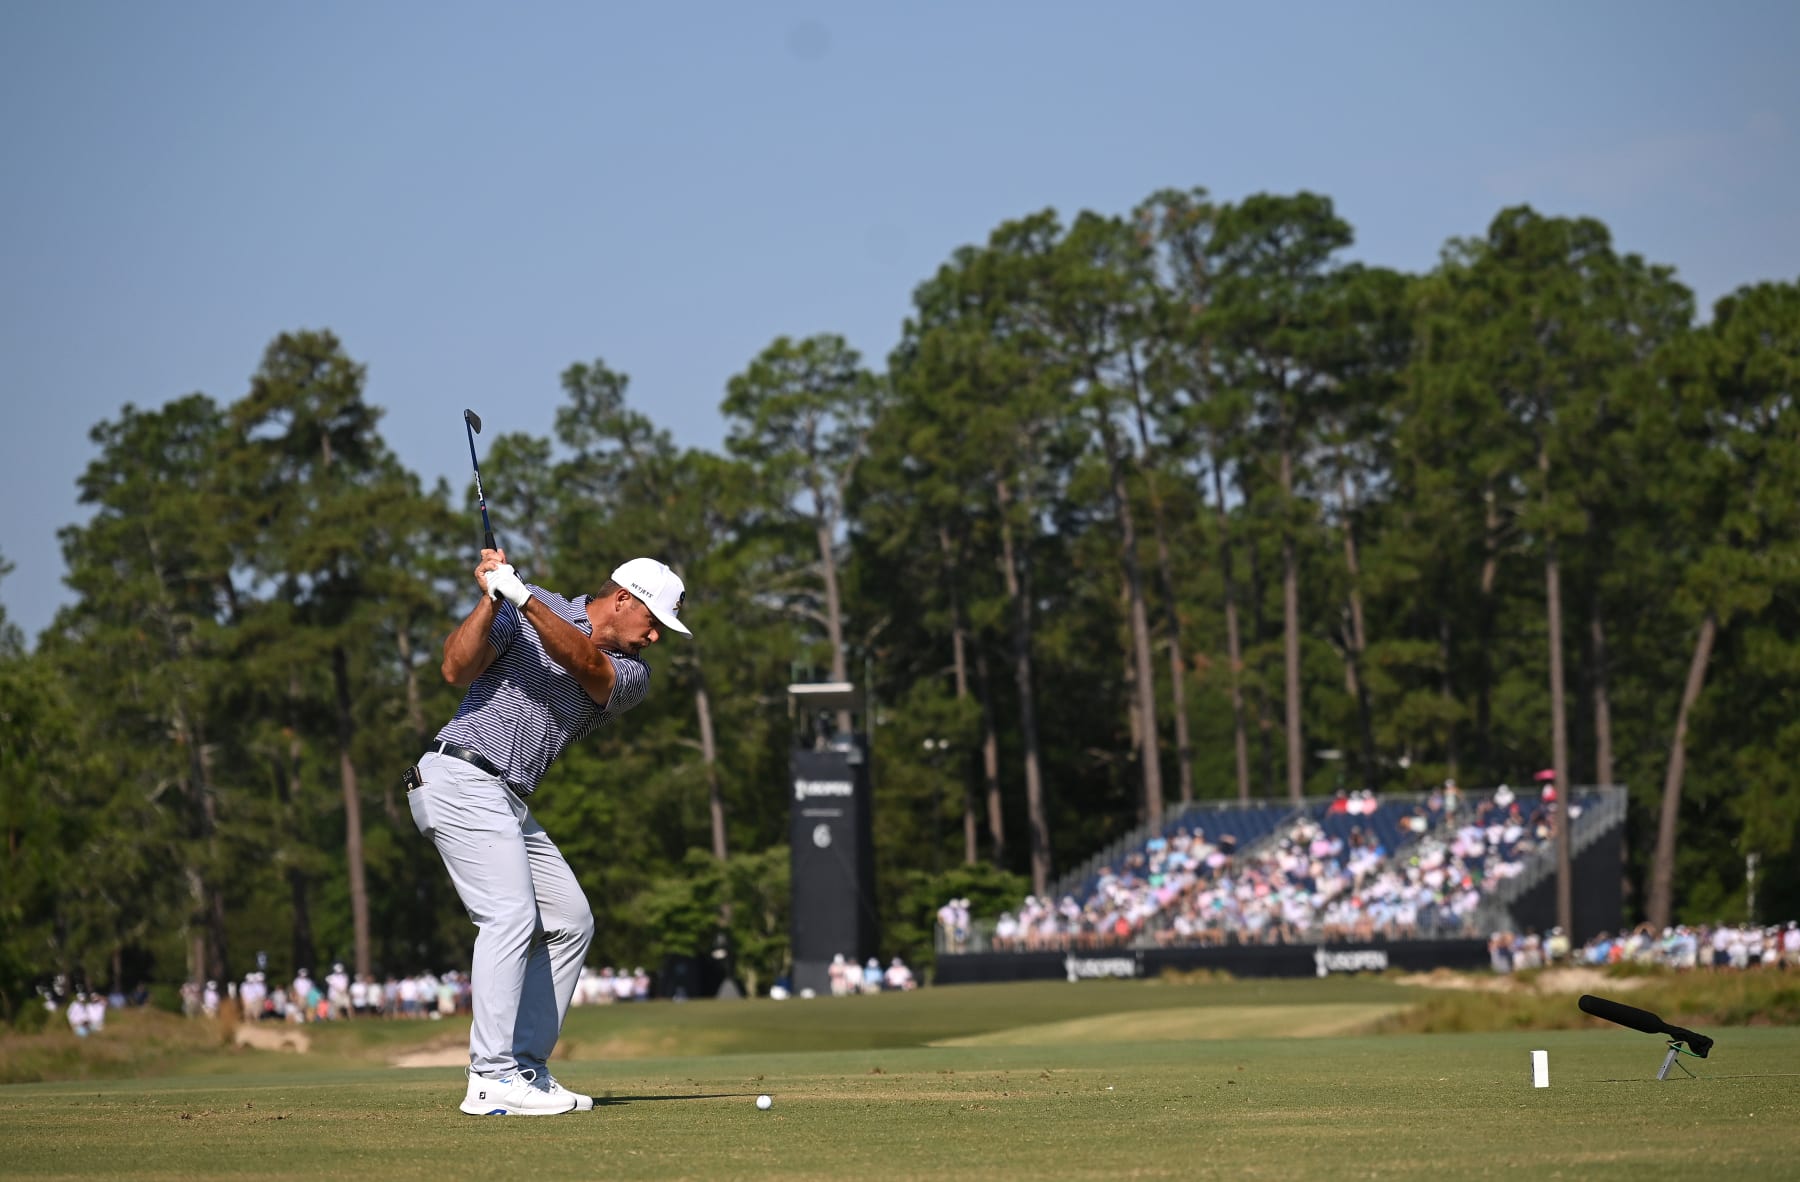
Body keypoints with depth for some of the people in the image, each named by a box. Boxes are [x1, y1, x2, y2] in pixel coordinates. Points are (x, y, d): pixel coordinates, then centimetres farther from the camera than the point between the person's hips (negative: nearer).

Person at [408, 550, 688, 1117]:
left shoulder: (632, 674, 10)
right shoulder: (530, 613, 0)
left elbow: (585, 665, -13)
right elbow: (456, 669, -10)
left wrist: (524, 599, -26)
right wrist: (491, 600, -22)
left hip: (508, 803, 8)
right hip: (461, 777, -8)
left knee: (569, 922, 7)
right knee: (512, 915, -20)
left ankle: (526, 1070, 8)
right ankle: (492, 1080, -25)